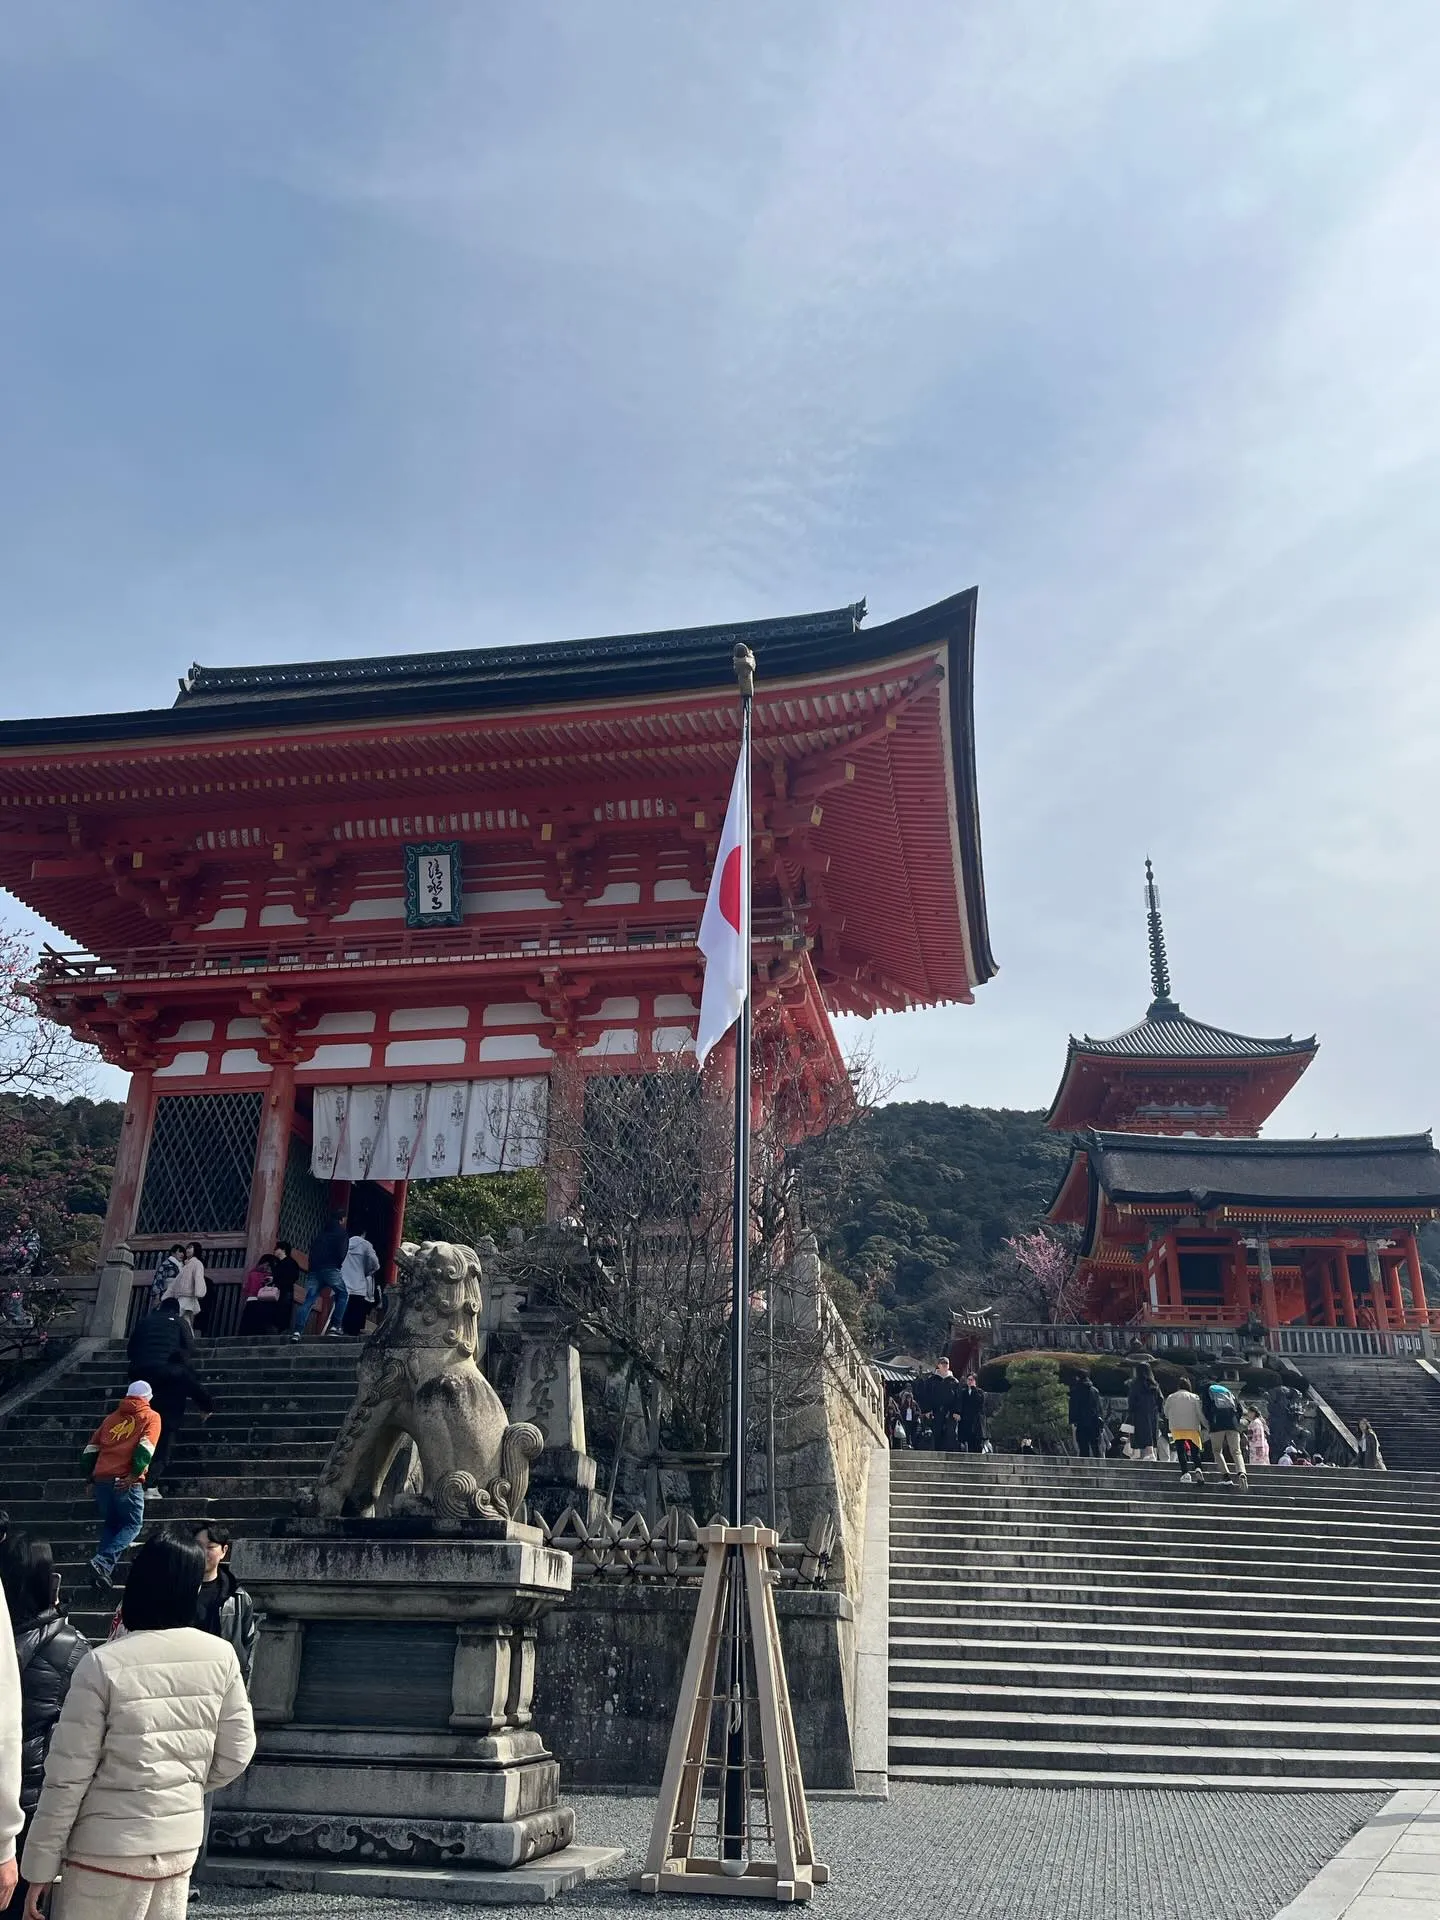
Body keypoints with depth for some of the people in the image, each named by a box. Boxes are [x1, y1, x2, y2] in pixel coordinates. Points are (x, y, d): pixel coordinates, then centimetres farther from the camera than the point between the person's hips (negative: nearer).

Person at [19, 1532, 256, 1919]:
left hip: (109, 1847, -4)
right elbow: (237, 1754, 3)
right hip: (183, 1841, 4)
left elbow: (67, 1776, -11)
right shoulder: (221, 1655, -4)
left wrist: (41, 1866, -1)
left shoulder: (103, 1664, -14)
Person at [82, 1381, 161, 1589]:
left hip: (101, 1479, 5)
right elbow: (146, 1447, -9)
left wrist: (91, 1478, 22)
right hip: (126, 1482, -5)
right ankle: (104, 1561, -14)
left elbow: (91, 1449, 18)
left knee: (110, 1525, 19)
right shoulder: (151, 1417, 7)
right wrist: (134, 1475, -12)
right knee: (133, 1524, 6)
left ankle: (104, 1572, 9)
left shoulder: (111, 1418, 22)